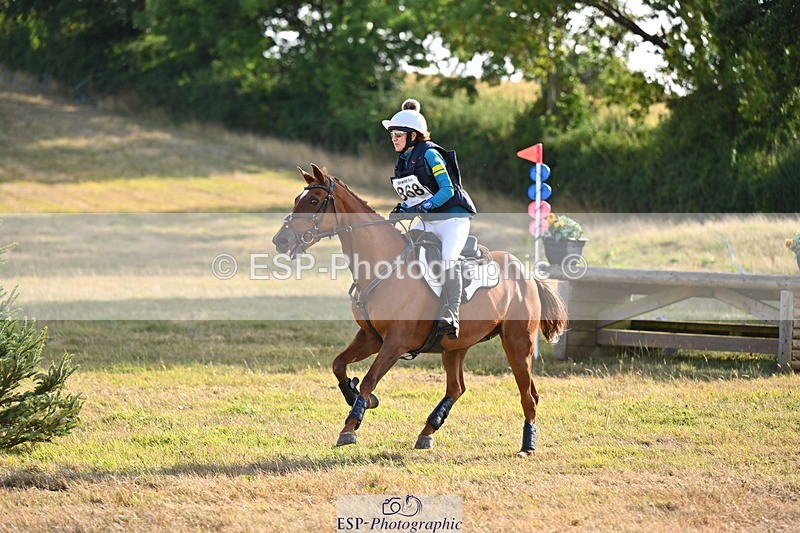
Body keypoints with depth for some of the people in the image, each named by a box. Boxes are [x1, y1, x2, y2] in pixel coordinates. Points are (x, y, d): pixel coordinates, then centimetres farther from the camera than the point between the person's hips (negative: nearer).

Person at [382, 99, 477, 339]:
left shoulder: (429, 155, -13)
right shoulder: (401, 163, 10)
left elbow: (447, 190, -19)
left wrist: (422, 207, -28)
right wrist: (402, 209, -4)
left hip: (453, 217, -8)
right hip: (426, 222, 8)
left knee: (448, 260, -30)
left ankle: (451, 318, -31)